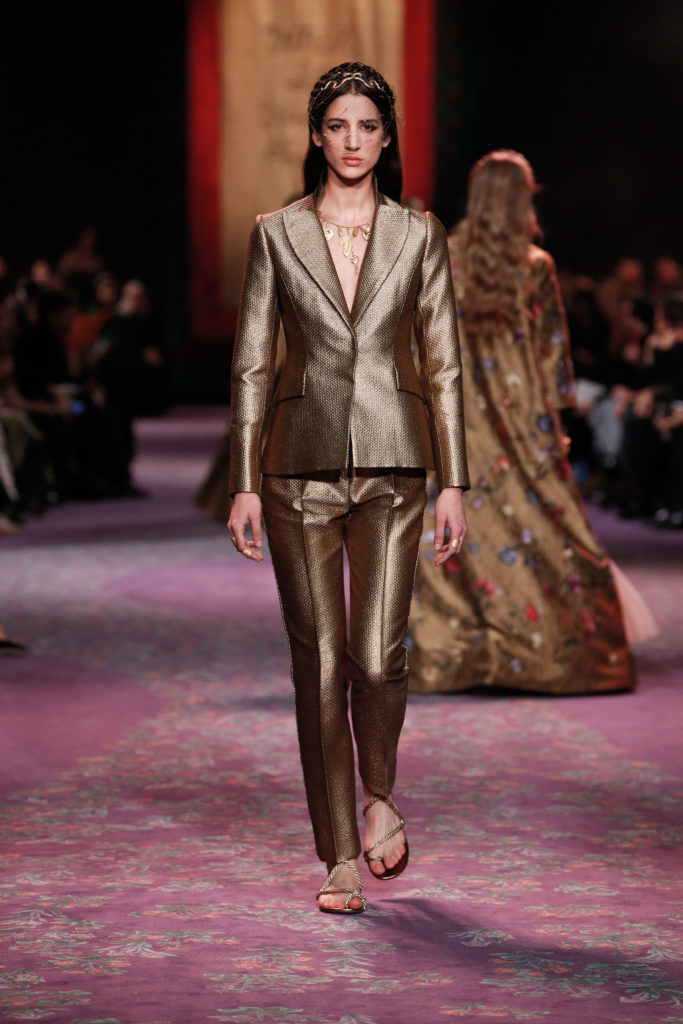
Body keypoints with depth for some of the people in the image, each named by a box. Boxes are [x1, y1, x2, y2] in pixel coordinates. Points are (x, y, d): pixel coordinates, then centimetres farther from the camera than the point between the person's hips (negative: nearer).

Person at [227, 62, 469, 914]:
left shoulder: (418, 235, 5)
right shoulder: (276, 234, 4)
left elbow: (443, 364, 5)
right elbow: (252, 364, 4)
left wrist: (454, 481, 0)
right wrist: (244, 482, -1)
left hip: (391, 464, 0)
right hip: (301, 466, 0)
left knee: (377, 657, -9)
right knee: (319, 662, 1)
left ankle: (380, 796, 23)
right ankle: (339, 859, 11)